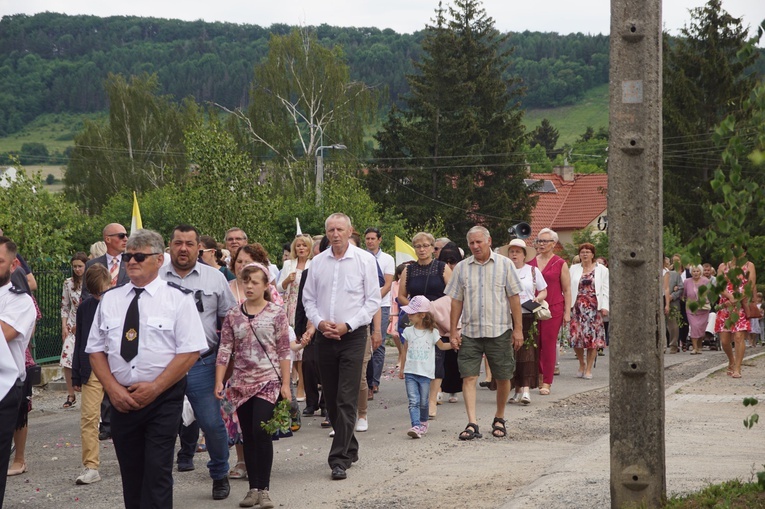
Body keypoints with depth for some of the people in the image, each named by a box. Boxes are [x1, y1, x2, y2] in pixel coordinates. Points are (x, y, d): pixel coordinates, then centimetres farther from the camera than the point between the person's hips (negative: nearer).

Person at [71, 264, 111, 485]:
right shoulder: (85, 308, 6)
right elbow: (79, 342, 12)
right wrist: (76, 376, 10)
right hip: (92, 370, 2)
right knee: (88, 416, -9)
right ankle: (91, 467, -7)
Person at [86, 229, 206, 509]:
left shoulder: (178, 299, -3)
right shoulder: (110, 299, 9)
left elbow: (190, 352, -9)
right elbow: (95, 349, 10)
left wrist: (154, 388, -14)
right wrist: (112, 388, -5)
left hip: (163, 399, -4)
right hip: (121, 400, 4)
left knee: (157, 473, -8)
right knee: (130, 473, 10)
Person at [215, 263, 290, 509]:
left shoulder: (276, 313, -1)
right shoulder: (233, 315, 6)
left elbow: (284, 351, -2)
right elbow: (224, 350, 4)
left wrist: (285, 384, -5)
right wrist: (219, 382, -2)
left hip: (268, 382, -3)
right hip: (241, 384, 4)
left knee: (261, 432, -13)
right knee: (248, 437, 7)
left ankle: (263, 489, -6)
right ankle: (253, 488, 13)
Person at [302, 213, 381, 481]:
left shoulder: (365, 260, -2)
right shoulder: (318, 262, 7)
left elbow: (373, 300, -3)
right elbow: (308, 298, 12)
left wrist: (347, 325, -12)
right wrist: (320, 322, -7)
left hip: (353, 336, -4)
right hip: (325, 336, 4)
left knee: (346, 399, -10)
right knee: (331, 398, 10)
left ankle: (339, 459, -12)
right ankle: (349, 448, 26)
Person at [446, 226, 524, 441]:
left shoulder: (504, 264, 3)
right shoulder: (462, 268, 7)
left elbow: (514, 297, 2)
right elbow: (456, 301, 9)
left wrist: (518, 328, -2)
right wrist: (453, 330, 3)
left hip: (499, 331, -1)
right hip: (470, 332, 1)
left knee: (503, 378, 6)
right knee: (468, 376, -8)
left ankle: (499, 418, 24)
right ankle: (472, 423, -9)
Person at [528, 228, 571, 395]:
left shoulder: (560, 264, 2)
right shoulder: (530, 262, 11)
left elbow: (567, 290, 2)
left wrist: (567, 312, -4)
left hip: (553, 308, -3)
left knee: (549, 344, -4)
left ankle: (547, 382, 1)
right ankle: (539, 375, 13)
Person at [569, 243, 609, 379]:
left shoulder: (601, 270, 8)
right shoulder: (573, 269, 12)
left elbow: (605, 290, 5)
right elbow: (568, 287, 9)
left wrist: (605, 307, -5)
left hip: (594, 307, -1)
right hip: (577, 306, 1)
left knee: (592, 337, -4)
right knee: (576, 336, -4)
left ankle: (589, 368, 5)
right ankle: (582, 364, 18)